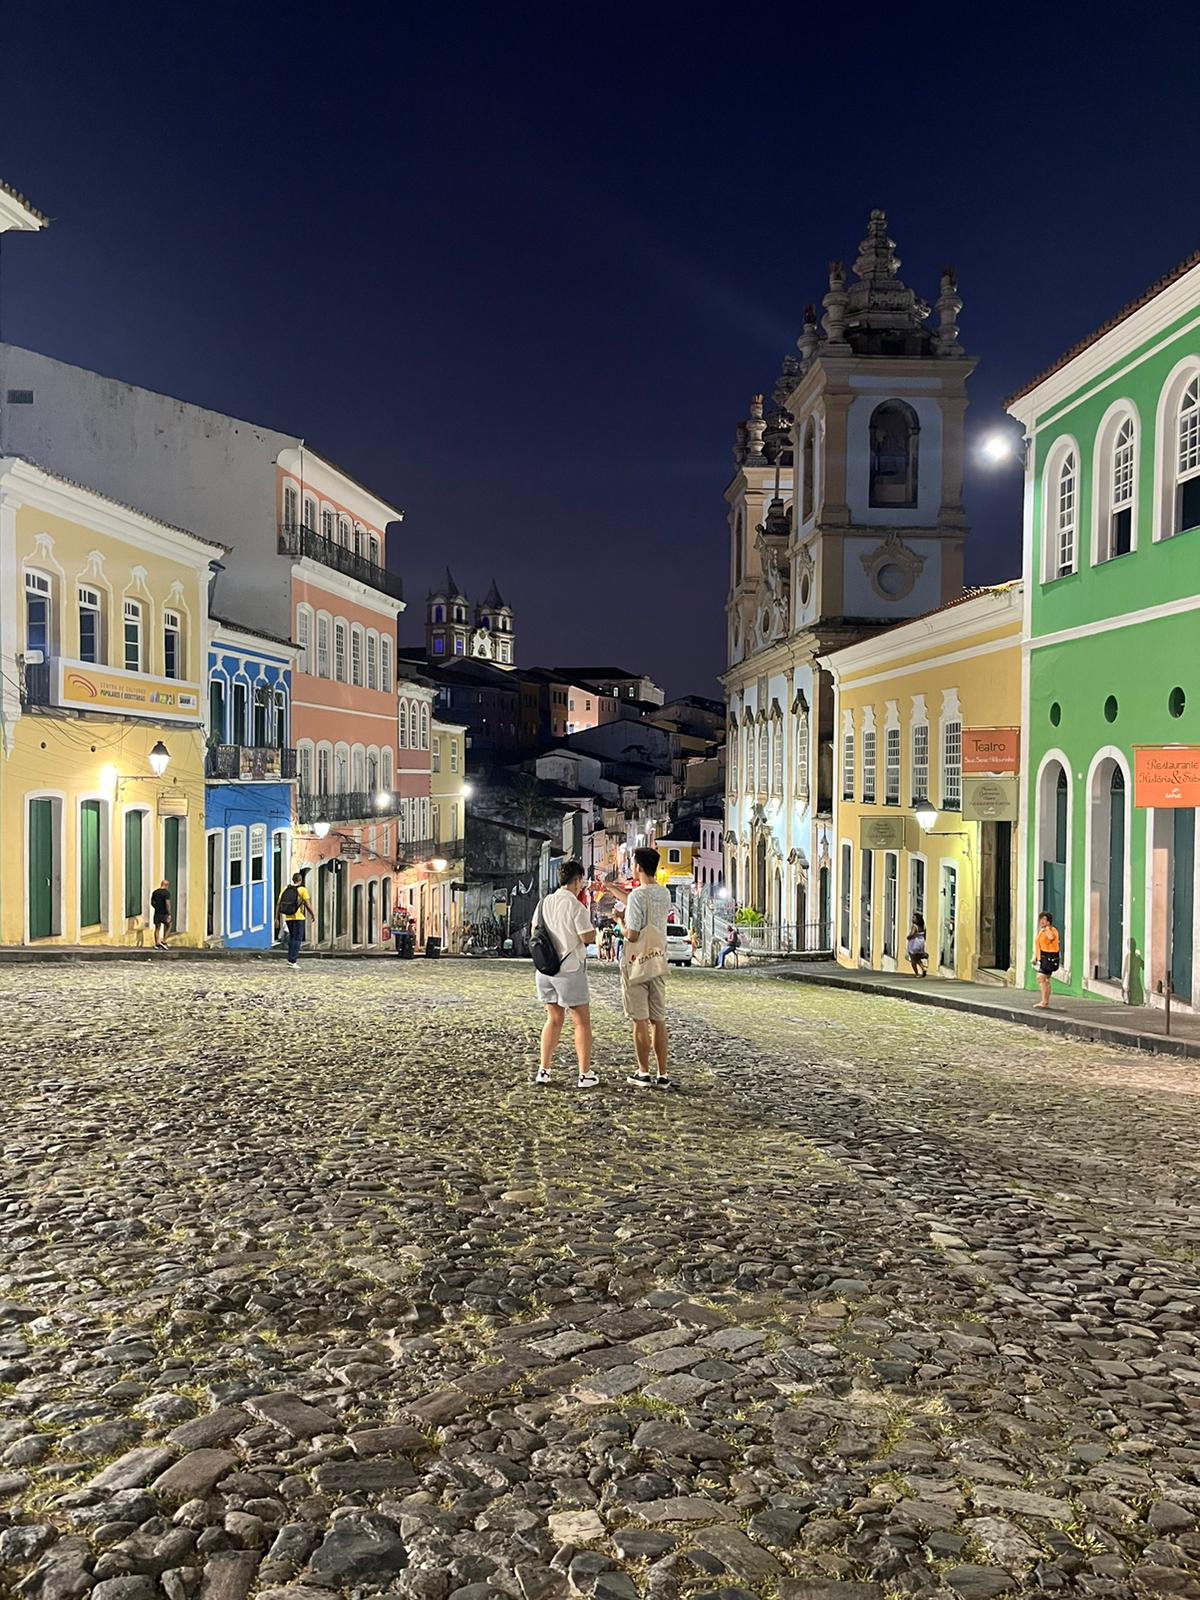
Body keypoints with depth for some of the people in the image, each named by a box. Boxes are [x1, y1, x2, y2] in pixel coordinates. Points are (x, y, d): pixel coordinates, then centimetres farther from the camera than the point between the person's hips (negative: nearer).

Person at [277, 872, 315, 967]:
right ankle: (292, 961, -7)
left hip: (288, 918, 5)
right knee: (297, 939, -1)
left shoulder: (285, 890, 7)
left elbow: (278, 904, 4)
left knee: (292, 937, 20)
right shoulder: (302, 890, -7)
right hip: (298, 918, -5)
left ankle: (290, 958, 17)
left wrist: (277, 918, 6)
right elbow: (308, 905, -11)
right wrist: (313, 916, 2)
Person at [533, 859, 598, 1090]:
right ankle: (585, 1074, 8)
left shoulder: (545, 903, 5)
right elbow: (588, 938, -15)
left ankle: (543, 1071, 14)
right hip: (570, 968, -6)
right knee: (582, 1021, 6)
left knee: (554, 1019, 16)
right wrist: (591, 927, 5)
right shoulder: (576, 906, -15)